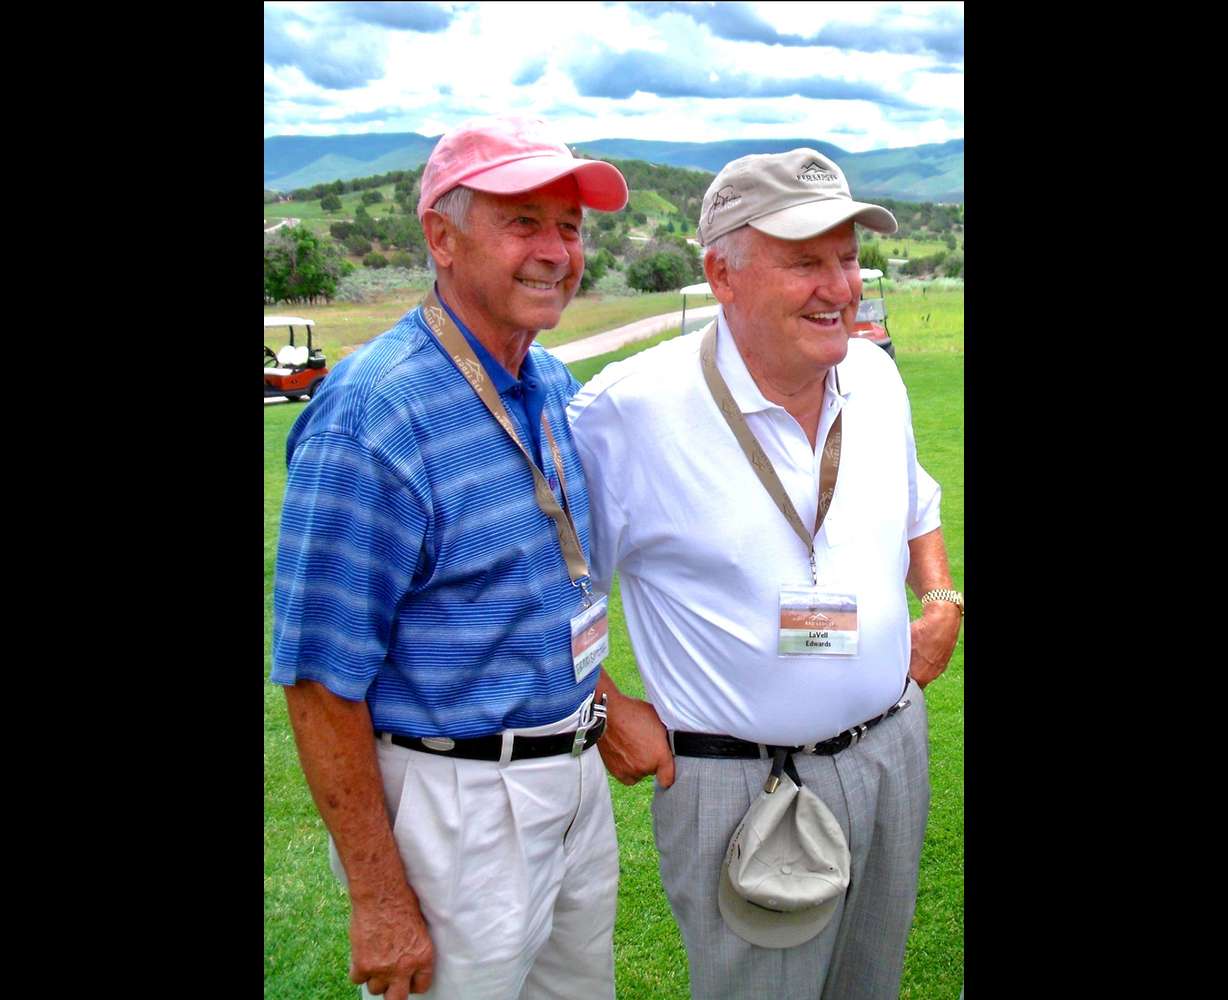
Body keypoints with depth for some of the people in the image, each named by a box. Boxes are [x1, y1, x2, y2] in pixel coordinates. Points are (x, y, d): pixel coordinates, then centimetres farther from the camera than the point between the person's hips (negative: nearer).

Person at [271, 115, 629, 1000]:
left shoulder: (560, 388, 3)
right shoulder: (371, 417, -23)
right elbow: (322, 678, -21)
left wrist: (607, 710, 13)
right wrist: (379, 899, -17)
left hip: (576, 775, 8)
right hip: (455, 803, -8)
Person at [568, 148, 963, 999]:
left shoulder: (874, 375, 0)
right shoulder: (633, 409, -20)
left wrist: (942, 600, 4)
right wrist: (608, 713, -10)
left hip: (894, 748, 6)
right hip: (743, 785, -6)